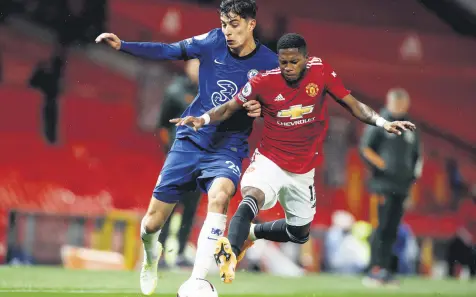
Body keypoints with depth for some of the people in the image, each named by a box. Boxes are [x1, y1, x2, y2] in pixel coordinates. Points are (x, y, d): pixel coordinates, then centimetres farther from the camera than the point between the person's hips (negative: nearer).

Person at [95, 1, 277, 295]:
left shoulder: (269, 62, -10)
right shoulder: (213, 42, -6)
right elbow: (168, 51, 3)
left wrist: (262, 109, -20)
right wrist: (122, 45, -5)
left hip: (228, 147, -2)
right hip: (191, 140, 2)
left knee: (219, 195, -36)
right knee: (152, 223, 4)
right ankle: (151, 256, 42)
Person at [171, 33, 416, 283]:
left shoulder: (321, 72, -11)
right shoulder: (264, 82, -15)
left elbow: (353, 105, -5)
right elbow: (228, 109, -5)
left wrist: (382, 122, -18)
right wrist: (203, 119, -24)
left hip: (304, 169, 4)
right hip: (270, 160, -4)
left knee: (299, 234, 18)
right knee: (252, 198, -37)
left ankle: (252, 232, 42)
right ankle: (229, 256, -48)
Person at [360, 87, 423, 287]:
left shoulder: (410, 128, 18)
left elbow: (417, 154, 26)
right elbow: (365, 148, -4)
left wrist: (416, 171, 8)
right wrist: (381, 165, -16)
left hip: (402, 185, 6)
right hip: (384, 182, -6)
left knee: (392, 229, 5)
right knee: (383, 225, -13)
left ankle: (384, 271, 6)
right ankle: (376, 269, -14)